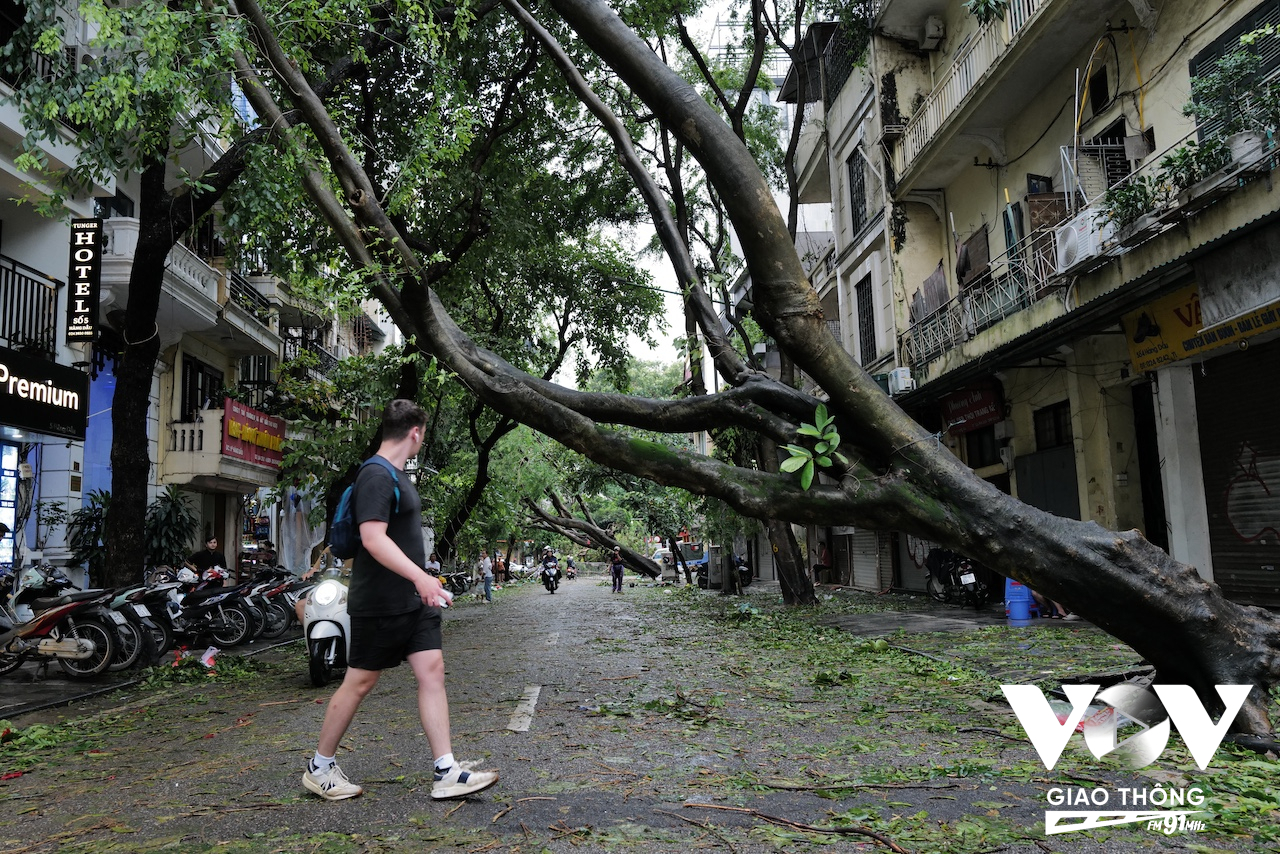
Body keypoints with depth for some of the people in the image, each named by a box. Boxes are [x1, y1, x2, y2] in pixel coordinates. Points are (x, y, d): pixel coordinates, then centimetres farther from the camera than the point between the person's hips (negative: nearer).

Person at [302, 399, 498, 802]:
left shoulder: (398, 476, 15)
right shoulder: (376, 476, -16)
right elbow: (373, 538, -28)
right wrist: (420, 576, -36)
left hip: (413, 601, 9)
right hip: (379, 603, -9)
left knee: (432, 671, 1)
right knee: (360, 682, 4)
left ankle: (446, 773, 3)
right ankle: (319, 767, 23)